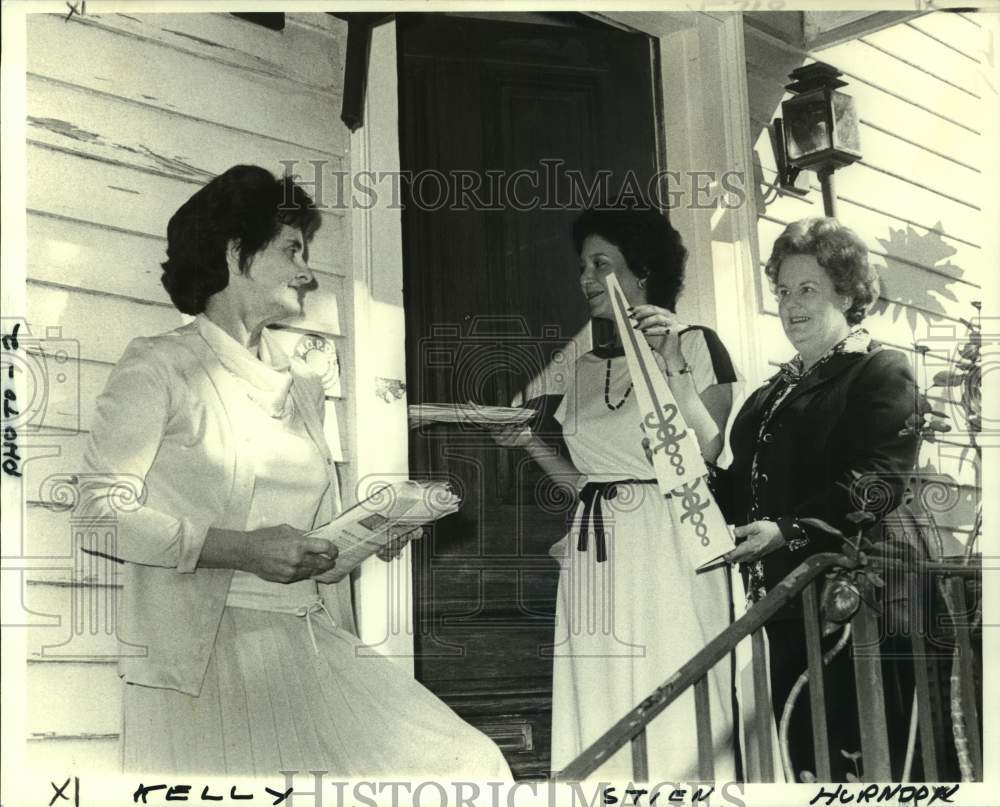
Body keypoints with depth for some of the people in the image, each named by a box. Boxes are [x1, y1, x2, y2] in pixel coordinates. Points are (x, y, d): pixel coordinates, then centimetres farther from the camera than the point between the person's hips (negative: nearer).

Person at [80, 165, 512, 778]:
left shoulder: (304, 384, 22)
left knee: (467, 763, -12)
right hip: (205, 652, -5)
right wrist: (242, 550, -17)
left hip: (314, 640, 6)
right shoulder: (160, 367, 1)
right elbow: (99, 509, -11)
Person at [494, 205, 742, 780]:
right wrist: (531, 442, 4)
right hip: (596, 555, 5)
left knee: (675, 713, -5)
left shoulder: (696, 344, 0)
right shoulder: (587, 368, 16)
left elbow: (708, 459, -10)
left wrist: (673, 367, -17)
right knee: (601, 722, 5)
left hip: (669, 552, -5)